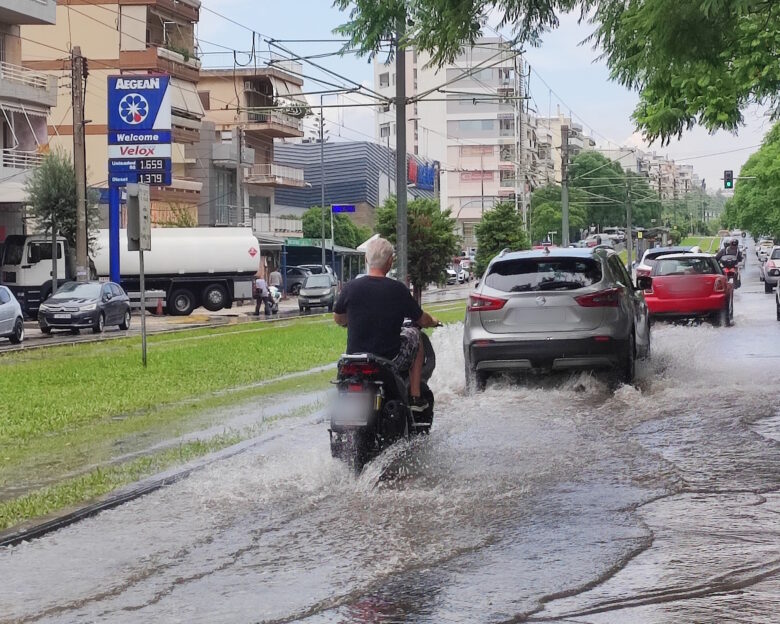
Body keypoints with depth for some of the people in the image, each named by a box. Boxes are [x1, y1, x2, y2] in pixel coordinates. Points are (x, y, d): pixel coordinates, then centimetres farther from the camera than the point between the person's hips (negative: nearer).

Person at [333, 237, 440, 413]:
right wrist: (434, 322, 25)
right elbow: (422, 320, 1)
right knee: (414, 334, 25)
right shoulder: (398, 289, -12)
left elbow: (338, 319, 10)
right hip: (391, 361, -3)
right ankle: (415, 398, 24)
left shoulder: (351, 288, -7)